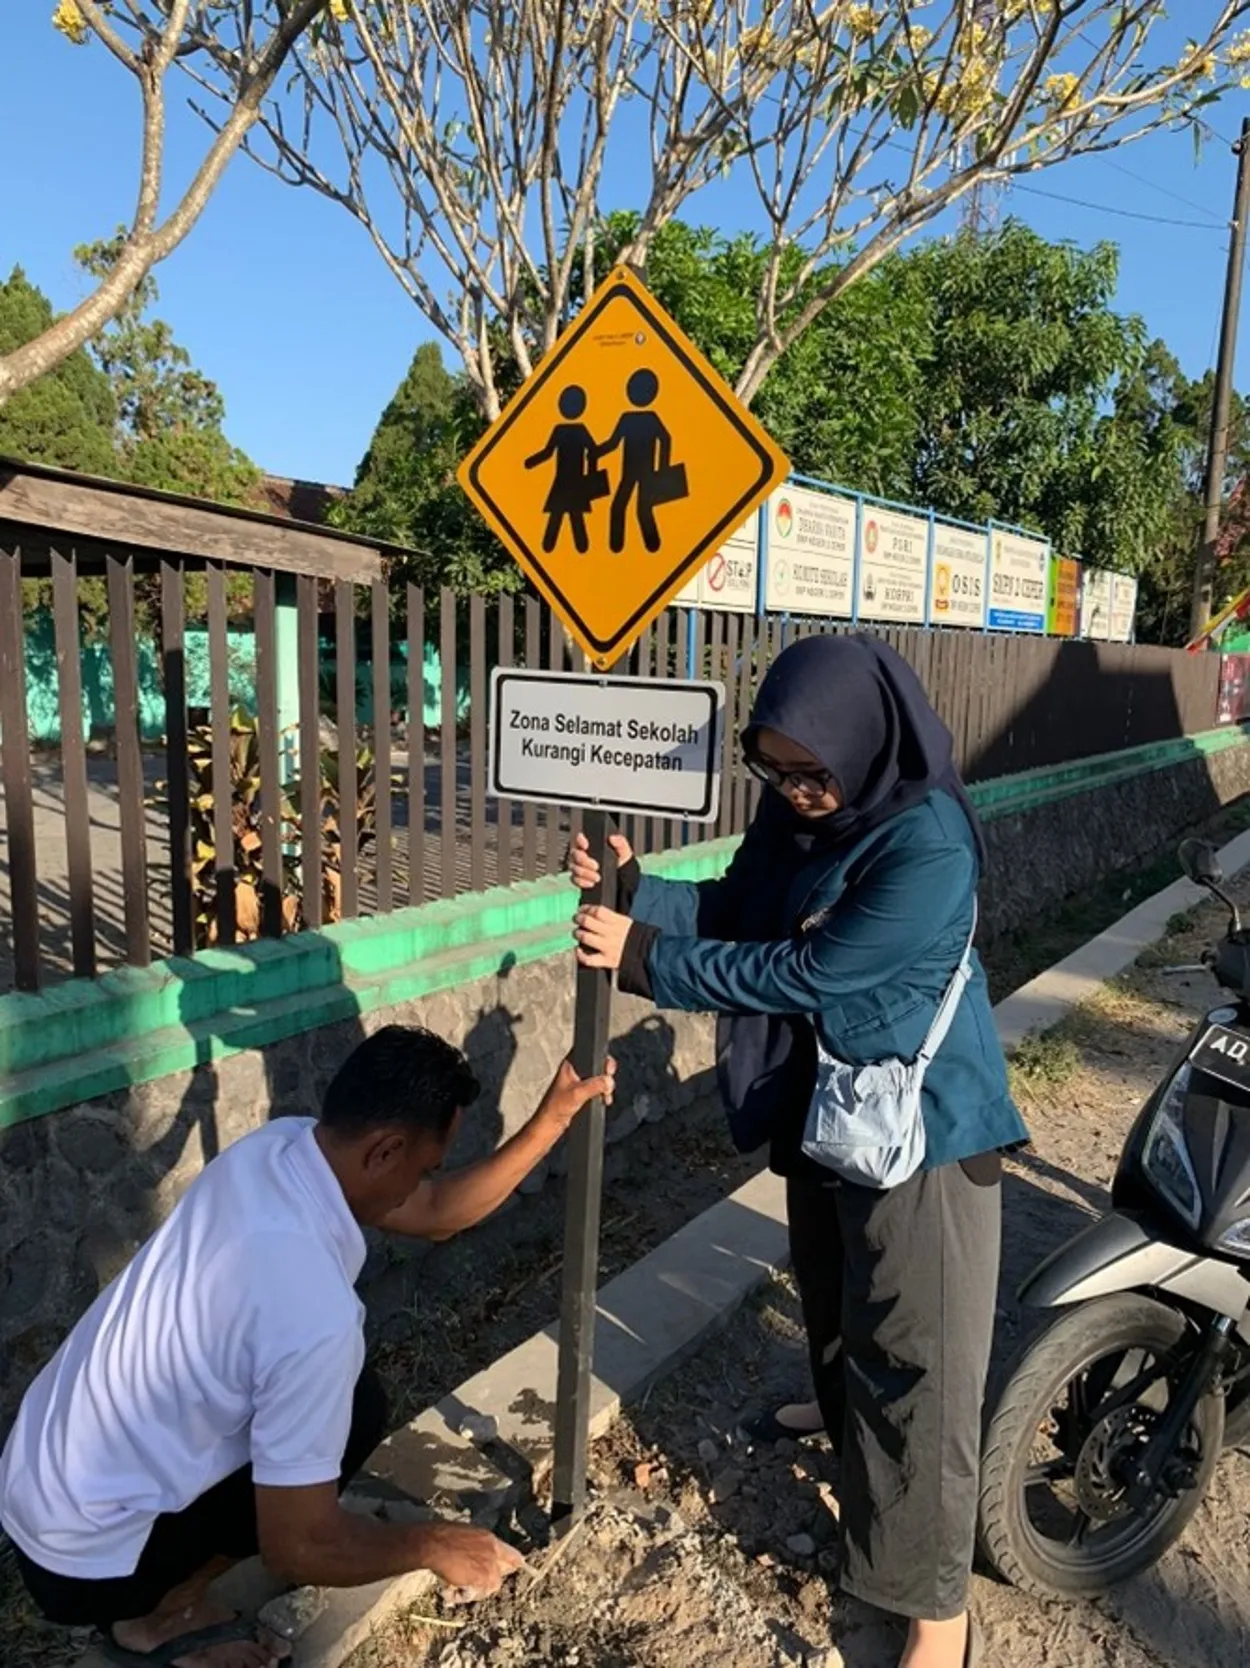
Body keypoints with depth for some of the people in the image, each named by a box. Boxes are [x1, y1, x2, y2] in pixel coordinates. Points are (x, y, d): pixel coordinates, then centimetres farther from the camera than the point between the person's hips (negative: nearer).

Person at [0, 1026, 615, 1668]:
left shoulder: (280, 1146, -11)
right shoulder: (313, 1310, -35)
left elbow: (436, 1213, 3)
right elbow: (299, 1547, -25)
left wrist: (552, 1120, -1)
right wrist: (434, 1546, -9)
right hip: (84, 1554, -8)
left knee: (340, 1391, 11)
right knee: (356, 1411, -2)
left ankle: (164, 1592, 19)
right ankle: (155, 1615, 10)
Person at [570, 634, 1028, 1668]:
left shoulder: (929, 850, -28)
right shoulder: (795, 814, -4)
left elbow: (801, 972, -28)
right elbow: (733, 913, 3)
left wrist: (642, 957, -22)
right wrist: (635, 890, -15)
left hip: (922, 1131, -7)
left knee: (914, 1362, 5)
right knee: (836, 1314, 25)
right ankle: (850, 1443, 52)